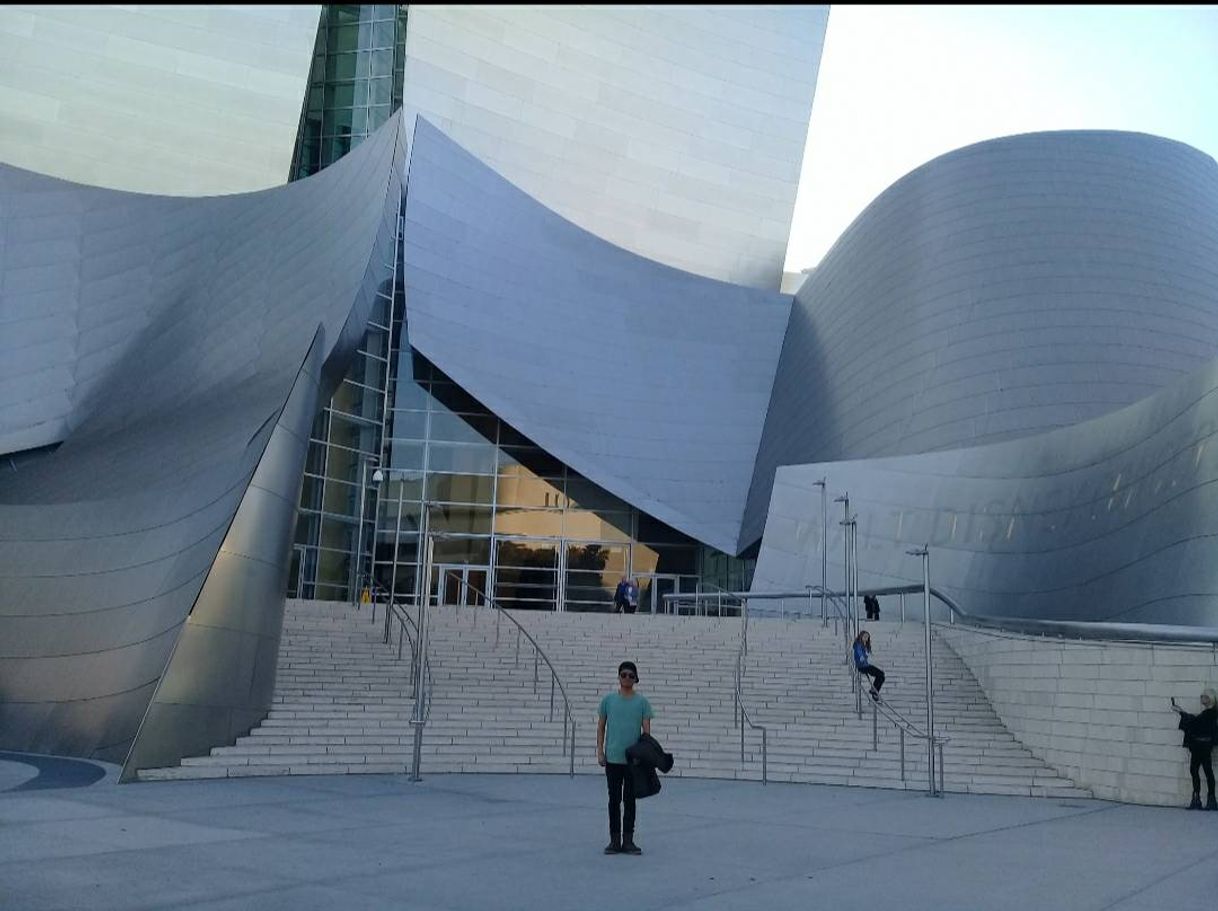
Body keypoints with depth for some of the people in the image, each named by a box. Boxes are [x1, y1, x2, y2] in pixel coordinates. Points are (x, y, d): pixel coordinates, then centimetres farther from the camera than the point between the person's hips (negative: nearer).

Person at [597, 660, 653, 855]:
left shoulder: (642, 701, 0)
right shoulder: (608, 699, 1)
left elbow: (646, 729, 0)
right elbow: (601, 726, 5)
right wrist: (600, 751, -1)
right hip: (613, 758, 0)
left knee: (629, 799, 7)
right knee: (614, 799, 6)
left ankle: (628, 840, 14)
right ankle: (614, 840, 14)